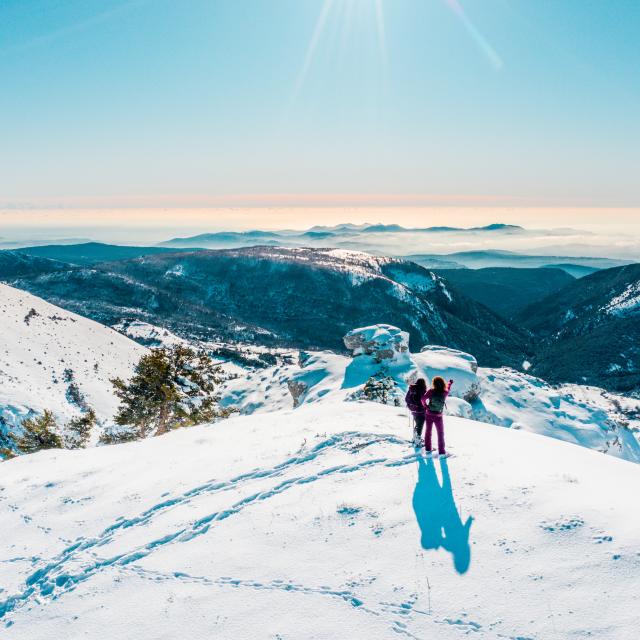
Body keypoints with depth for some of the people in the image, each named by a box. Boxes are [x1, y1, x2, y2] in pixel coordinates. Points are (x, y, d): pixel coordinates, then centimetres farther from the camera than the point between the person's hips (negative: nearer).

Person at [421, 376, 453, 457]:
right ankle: (441, 451, 9)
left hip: (429, 414, 1)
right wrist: (450, 383, 36)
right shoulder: (445, 393, -8)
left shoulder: (431, 391, -13)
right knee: (440, 433, 11)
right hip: (438, 416, -1)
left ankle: (428, 448, 22)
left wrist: (425, 406, -2)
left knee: (428, 431, 16)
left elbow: (423, 398, -20)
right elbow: (448, 389, 15)